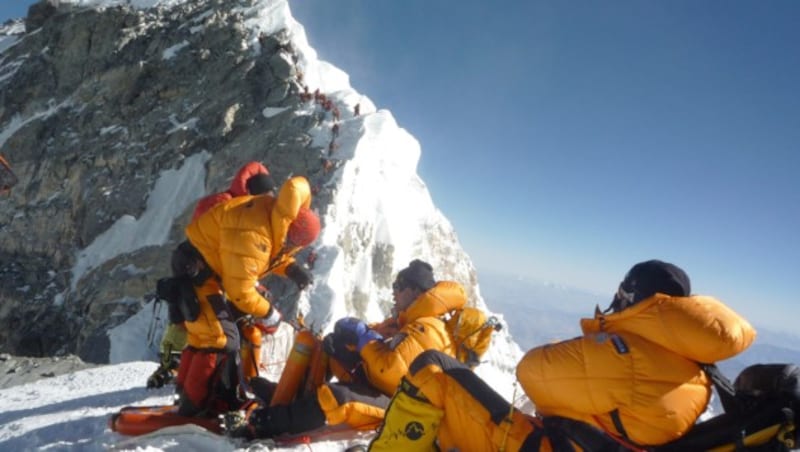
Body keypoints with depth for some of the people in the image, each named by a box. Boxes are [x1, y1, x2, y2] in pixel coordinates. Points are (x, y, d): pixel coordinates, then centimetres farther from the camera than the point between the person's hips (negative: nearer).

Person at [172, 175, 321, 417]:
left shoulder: (274, 220, -7)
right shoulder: (252, 237, -35)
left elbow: (272, 255, 11)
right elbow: (240, 292, -29)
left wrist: (291, 268, -8)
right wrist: (267, 313, -15)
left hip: (208, 264, 10)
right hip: (195, 266, -10)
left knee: (203, 336, 19)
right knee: (220, 340, -11)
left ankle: (188, 391, 33)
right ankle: (194, 408, 0)